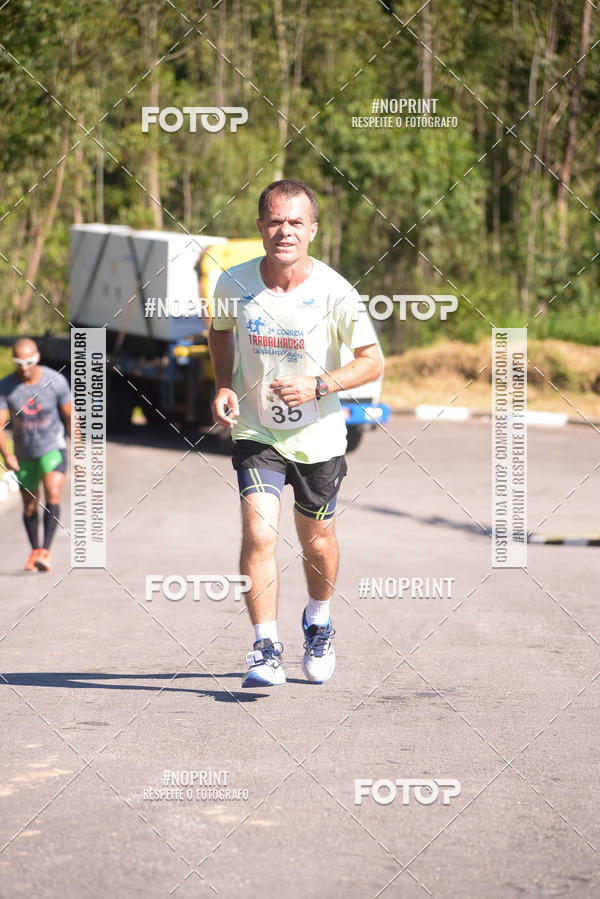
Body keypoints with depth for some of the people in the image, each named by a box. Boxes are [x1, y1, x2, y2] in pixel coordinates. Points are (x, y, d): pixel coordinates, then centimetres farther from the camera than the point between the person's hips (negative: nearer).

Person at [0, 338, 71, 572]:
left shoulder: (56, 381, -14)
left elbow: (69, 417, -3)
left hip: (53, 448, -2)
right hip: (24, 454, 3)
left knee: (52, 494, -24)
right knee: (30, 506, 12)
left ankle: (46, 551, -25)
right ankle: (35, 550, 32)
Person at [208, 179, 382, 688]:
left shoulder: (335, 293, -18)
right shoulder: (235, 284, -11)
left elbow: (372, 362, -11)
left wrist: (319, 386, -26)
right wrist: (223, 386, -3)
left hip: (318, 436, 0)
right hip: (256, 432, 0)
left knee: (317, 540, 16)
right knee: (258, 534, -18)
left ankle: (319, 625, 44)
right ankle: (267, 651, -11)